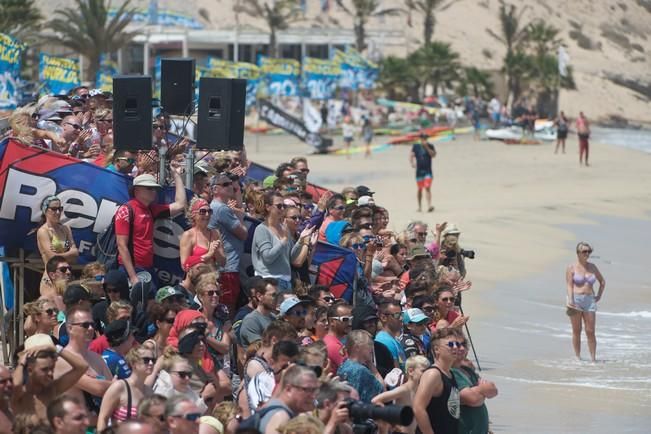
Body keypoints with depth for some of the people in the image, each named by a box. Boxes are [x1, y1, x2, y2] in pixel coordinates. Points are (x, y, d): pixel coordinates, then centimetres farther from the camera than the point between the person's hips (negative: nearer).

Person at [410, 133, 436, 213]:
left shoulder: (430, 146, 3)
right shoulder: (416, 146, 7)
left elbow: (433, 155, -11)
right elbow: (411, 155, 7)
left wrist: (426, 147, -19)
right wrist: (412, 163, -10)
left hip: (428, 171, -2)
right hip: (419, 171, 2)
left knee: (427, 188, -14)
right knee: (420, 189, 9)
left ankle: (429, 206, -23)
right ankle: (419, 206, 22)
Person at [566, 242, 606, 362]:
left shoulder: (592, 267, 11)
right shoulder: (571, 268, -1)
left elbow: (602, 281, 22)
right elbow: (569, 285, -8)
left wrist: (599, 296, 12)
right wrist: (570, 301, -20)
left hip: (590, 301, 3)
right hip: (576, 300, -3)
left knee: (590, 332, -2)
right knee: (576, 331, 2)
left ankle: (593, 358, -1)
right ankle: (578, 357, 6)